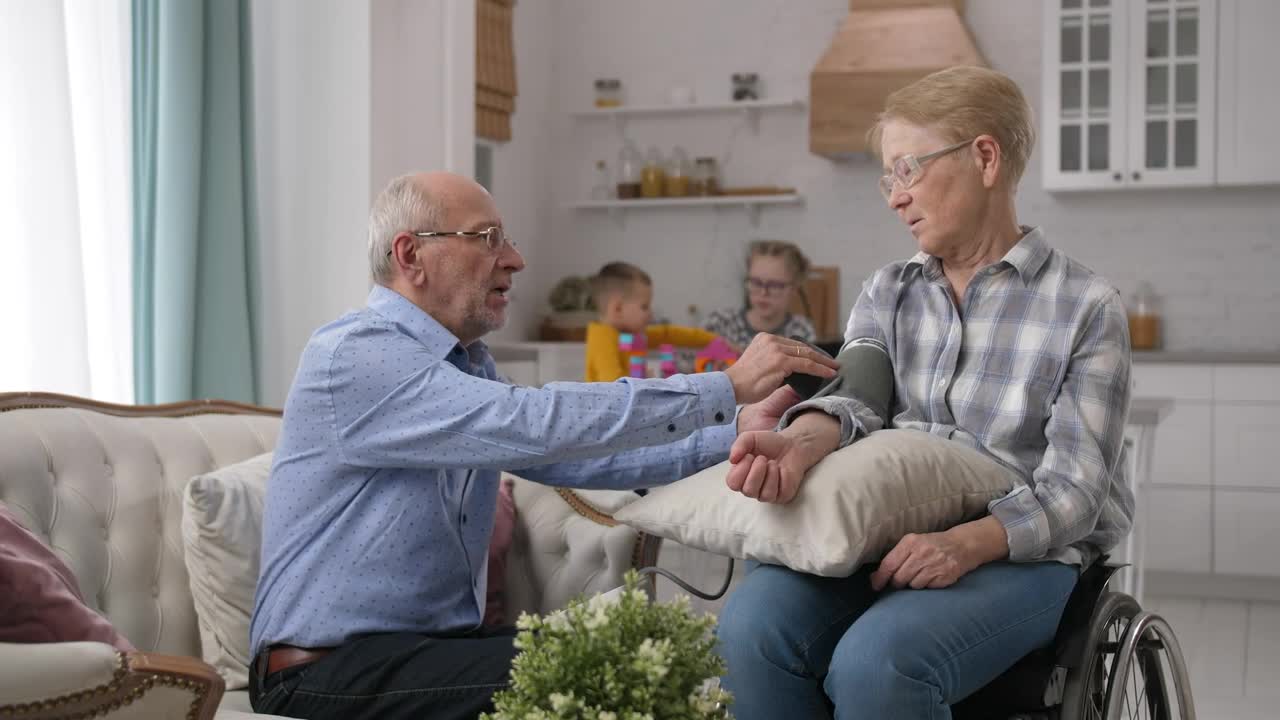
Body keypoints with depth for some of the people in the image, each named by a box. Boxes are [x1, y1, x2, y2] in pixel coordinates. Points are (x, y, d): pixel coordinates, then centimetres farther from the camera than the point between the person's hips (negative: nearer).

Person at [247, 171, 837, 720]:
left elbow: (576, 456, 10)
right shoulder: (354, 356, -17)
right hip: (331, 670, -8)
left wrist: (733, 433, 1)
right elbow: (536, 425, -27)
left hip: (439, 642, 8)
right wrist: (728, 388, -22)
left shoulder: (465, 364, 13)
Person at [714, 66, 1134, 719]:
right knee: (751, 626, -27)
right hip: (880, 540, 4)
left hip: (1017, 553, -3)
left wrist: (967, 543, -26)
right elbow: (853, 396, -4)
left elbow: (1073, 488, -7)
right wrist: (800, 444, -29)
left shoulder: (1086, 307, 0)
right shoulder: (886, 293, 15)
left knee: (874, 662, -34)